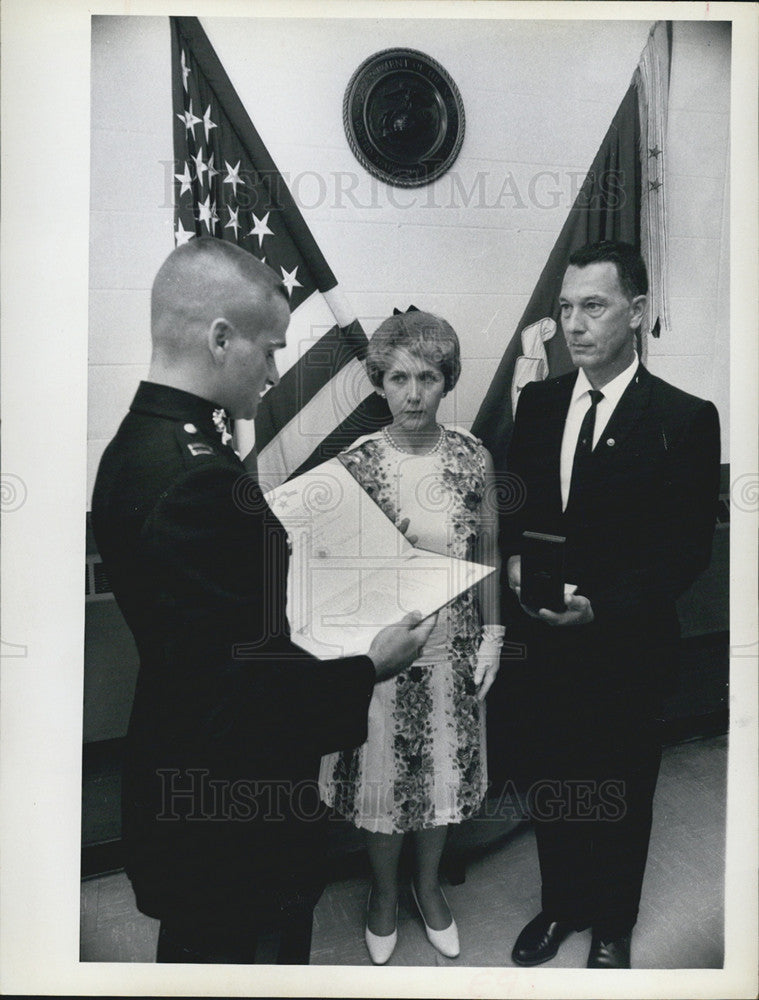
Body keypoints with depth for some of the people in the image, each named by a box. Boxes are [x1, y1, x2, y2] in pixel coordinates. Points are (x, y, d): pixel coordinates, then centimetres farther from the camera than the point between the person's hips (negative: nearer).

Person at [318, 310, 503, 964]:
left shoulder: (474, 458, -5)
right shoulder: (357, 464, -11)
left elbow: (488, 554, 3)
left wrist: (492, 634, 3)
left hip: (452, 644, 2)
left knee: (444, 770, 17)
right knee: (381, 774, 14)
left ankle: (429, 884, 46)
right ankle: (385, 891, 42)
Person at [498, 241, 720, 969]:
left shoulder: (685, 420, -12)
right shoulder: (538, 402, 1)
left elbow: (688, 549, -12)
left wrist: (601, 606, -22)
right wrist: (515, 559, -12)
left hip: (624, 646, -3)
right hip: (541, 640, 4)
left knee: (619, 798, 18)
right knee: (548, 785, 20)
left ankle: (612, 927, 45)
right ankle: (561, 905, 48)